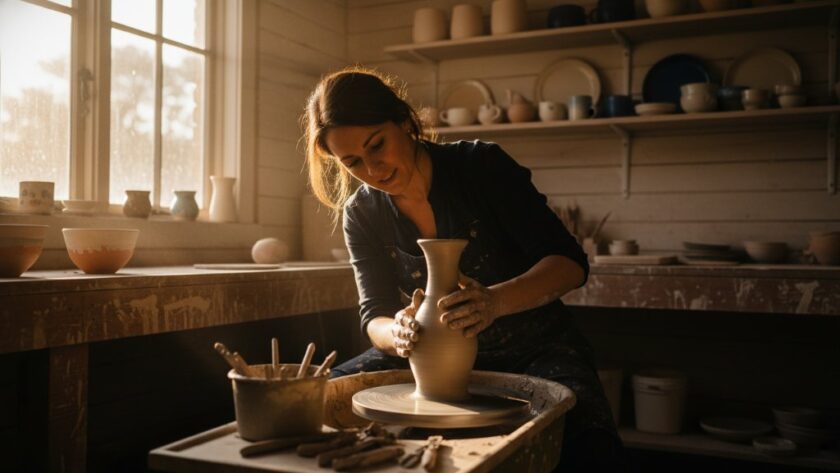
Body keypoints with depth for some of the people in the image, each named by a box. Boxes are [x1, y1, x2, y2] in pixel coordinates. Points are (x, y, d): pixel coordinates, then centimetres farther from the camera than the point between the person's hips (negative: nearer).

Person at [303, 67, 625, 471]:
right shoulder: (361, 214, -4)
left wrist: (495, 301, -38)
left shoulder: (482, 165, -15)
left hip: (533, 349, -2)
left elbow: (570, 262, -18)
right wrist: (397, 334, -32)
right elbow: (375, 316, -6)